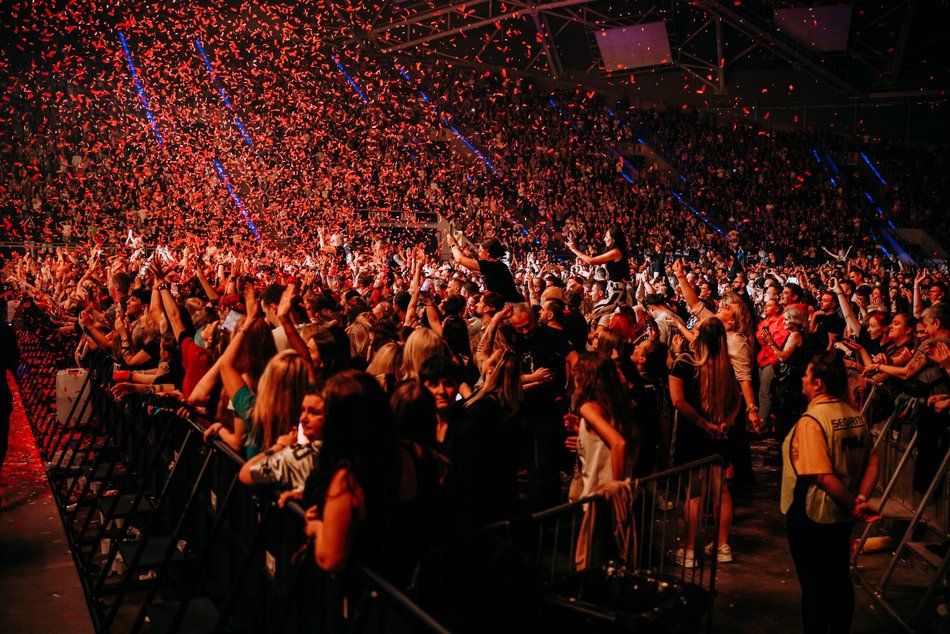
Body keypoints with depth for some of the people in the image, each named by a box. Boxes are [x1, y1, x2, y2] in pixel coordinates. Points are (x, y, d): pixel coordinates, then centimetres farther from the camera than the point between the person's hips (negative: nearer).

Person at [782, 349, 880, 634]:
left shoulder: (811, 420, -23)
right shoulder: (855, 415, 0)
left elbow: (823, 476, -29)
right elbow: (872, 463, 1)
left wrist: (852, 504, -16)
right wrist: (860, 500, -6)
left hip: (811, 515, -7)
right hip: (842, 515, 7)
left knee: (813, 584, 7)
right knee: (839, 578, 20)